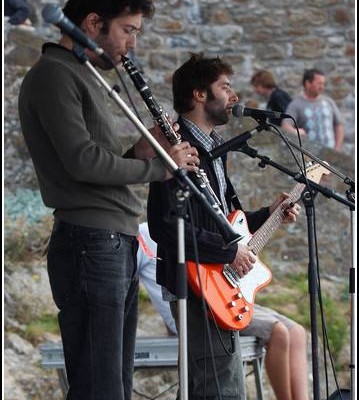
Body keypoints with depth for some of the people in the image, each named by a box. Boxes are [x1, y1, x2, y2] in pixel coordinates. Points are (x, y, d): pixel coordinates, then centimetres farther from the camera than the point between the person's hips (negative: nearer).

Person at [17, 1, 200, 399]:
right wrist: (159, 166, -9)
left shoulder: (83, 77, 21)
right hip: (90, 246, -10)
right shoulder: (53, 75, -9)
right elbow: (82, 161, -19)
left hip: (117, 246, 10)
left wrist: (139, 152, 5)